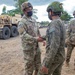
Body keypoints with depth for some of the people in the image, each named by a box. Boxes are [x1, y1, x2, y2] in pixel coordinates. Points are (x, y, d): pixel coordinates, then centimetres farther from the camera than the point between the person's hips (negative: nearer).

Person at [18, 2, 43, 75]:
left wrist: (41, 39, 7)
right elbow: (24, 35, -26)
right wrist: (35, 39, -34)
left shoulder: (34, 20, 11)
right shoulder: (22, 22, -14)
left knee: (38, 66, 18)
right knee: (29, 68, 5)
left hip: (36, 47, 8)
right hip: (28, 48, -7)